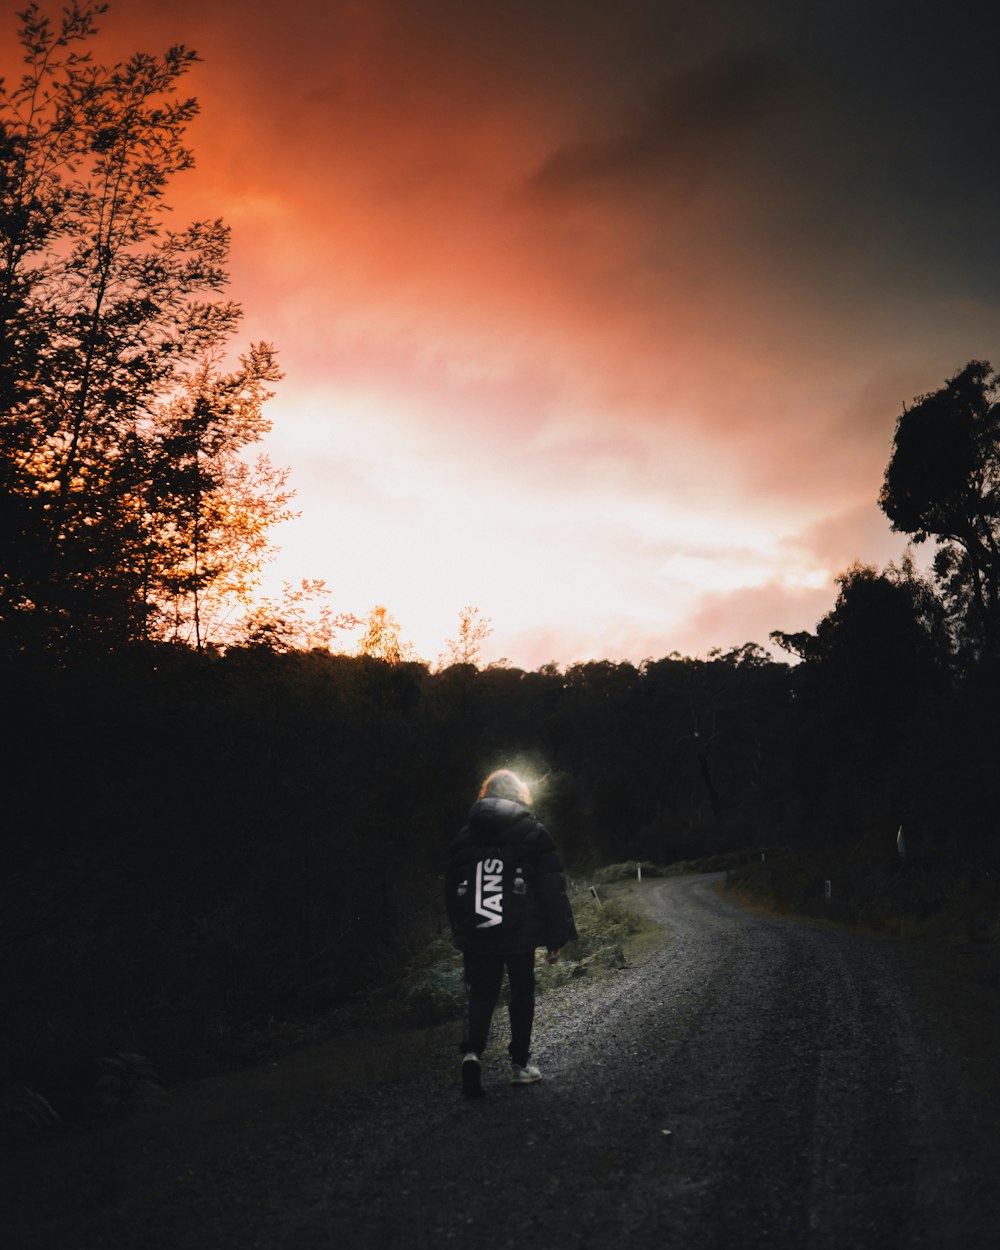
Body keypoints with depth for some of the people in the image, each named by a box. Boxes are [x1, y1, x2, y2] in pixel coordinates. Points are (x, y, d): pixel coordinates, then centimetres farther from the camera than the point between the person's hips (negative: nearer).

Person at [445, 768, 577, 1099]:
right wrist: (556, 936, -2)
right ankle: (520, 1063, 18)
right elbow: (552, 889, -6)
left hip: (476, 936, 2)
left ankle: (472, 1052, -14)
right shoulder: (534, 833, -2)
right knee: (522, 994, 14)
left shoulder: (464, 837, 8)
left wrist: (460, 933, 21)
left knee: (480, 996, 9)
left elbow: (452, 890, 12)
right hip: (520, 934, -2)